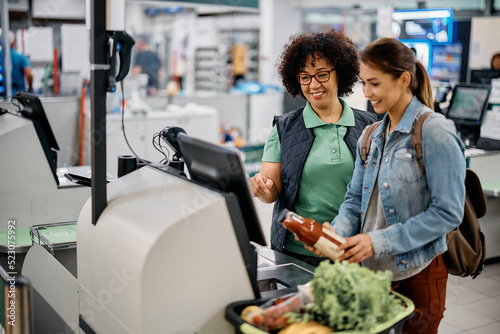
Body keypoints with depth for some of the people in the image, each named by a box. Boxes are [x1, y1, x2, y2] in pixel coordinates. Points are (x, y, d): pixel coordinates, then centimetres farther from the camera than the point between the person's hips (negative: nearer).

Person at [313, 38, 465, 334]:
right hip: (371, 270, 6)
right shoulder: (372, 137, 9)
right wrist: (335, 234, -9)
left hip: (418, 273, -6)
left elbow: (448, 213, -17)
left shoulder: (436, 133, -13)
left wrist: (379, 241, -20)